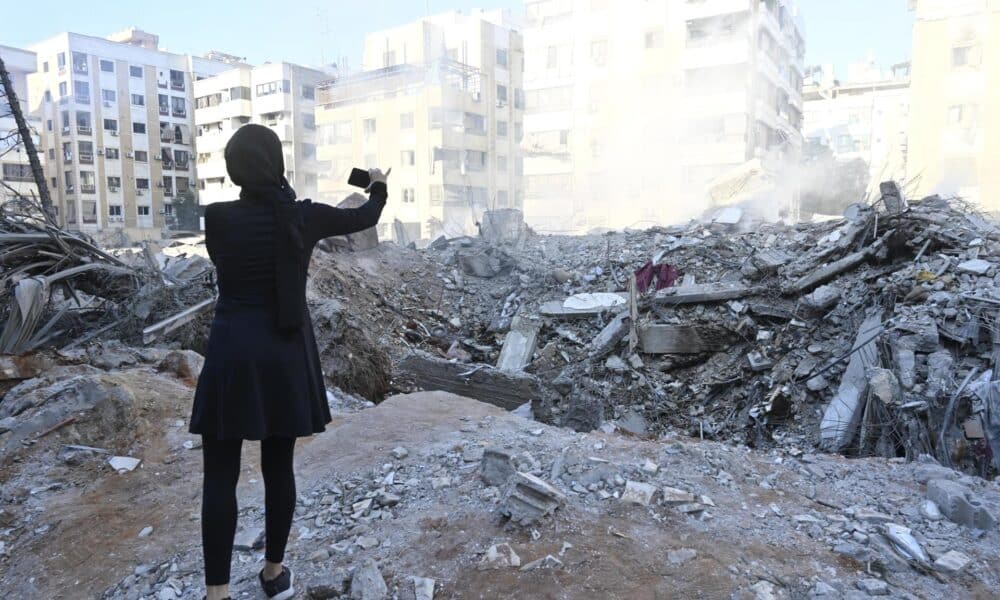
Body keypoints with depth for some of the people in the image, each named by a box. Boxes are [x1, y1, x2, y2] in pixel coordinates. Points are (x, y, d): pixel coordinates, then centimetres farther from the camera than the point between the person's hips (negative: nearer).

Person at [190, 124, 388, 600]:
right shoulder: (304, 217, -3)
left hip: (232, 353, -1)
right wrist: (378, 186, 35)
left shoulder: (217, 218, -6)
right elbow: (366, 218, 13)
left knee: (220, 475, 8)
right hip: (286, 354, 2)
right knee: (279, 468, 13)